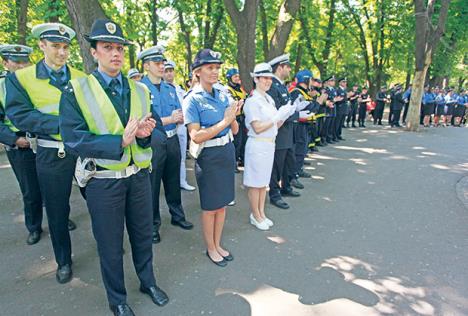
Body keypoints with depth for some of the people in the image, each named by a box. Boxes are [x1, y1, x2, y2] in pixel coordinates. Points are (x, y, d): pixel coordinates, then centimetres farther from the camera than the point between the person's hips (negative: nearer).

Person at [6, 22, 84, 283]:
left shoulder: (81, 78, 5)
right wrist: (62, 123, -22)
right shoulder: (20, 78, -2)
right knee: (56, 211, 12)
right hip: (51, 154, -1)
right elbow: (19, 115, -12)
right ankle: (64, 261, 32)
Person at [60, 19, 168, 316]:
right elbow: (73, 139, -15)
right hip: (103, 180, -3)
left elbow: (149, 132, 8)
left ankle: (148, 282, 43)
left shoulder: (140, 90, 6)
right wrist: (120, 141, -25)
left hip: (139, 175, 4)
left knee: (143, 233, 19)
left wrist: (145, 133, -16)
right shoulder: (76, 91, -7)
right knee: (110, 244, 11)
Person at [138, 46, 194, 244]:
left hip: (172, 140, 6)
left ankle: (177, 216, 36)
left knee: (173, 181, 18)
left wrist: (180, 118, -16)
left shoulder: (170, 89, 10)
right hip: (152, 142, -6)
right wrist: (170, 119, -16)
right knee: (152, 185, 7)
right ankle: (152, 225, 23)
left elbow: (180, 117, 7)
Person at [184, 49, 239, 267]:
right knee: (210, 206, 9)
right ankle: (210, 248, 29)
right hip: (208, 156, -6)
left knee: (222, 203, 16)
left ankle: (218, 244, 35)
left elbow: (235, 130, 8)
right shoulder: (192, 99, -11)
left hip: (227, 152, 6)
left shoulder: (222, 96, 6)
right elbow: (196, 136, -19)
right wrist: (224, 122, -19)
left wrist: (233, 116, -13)